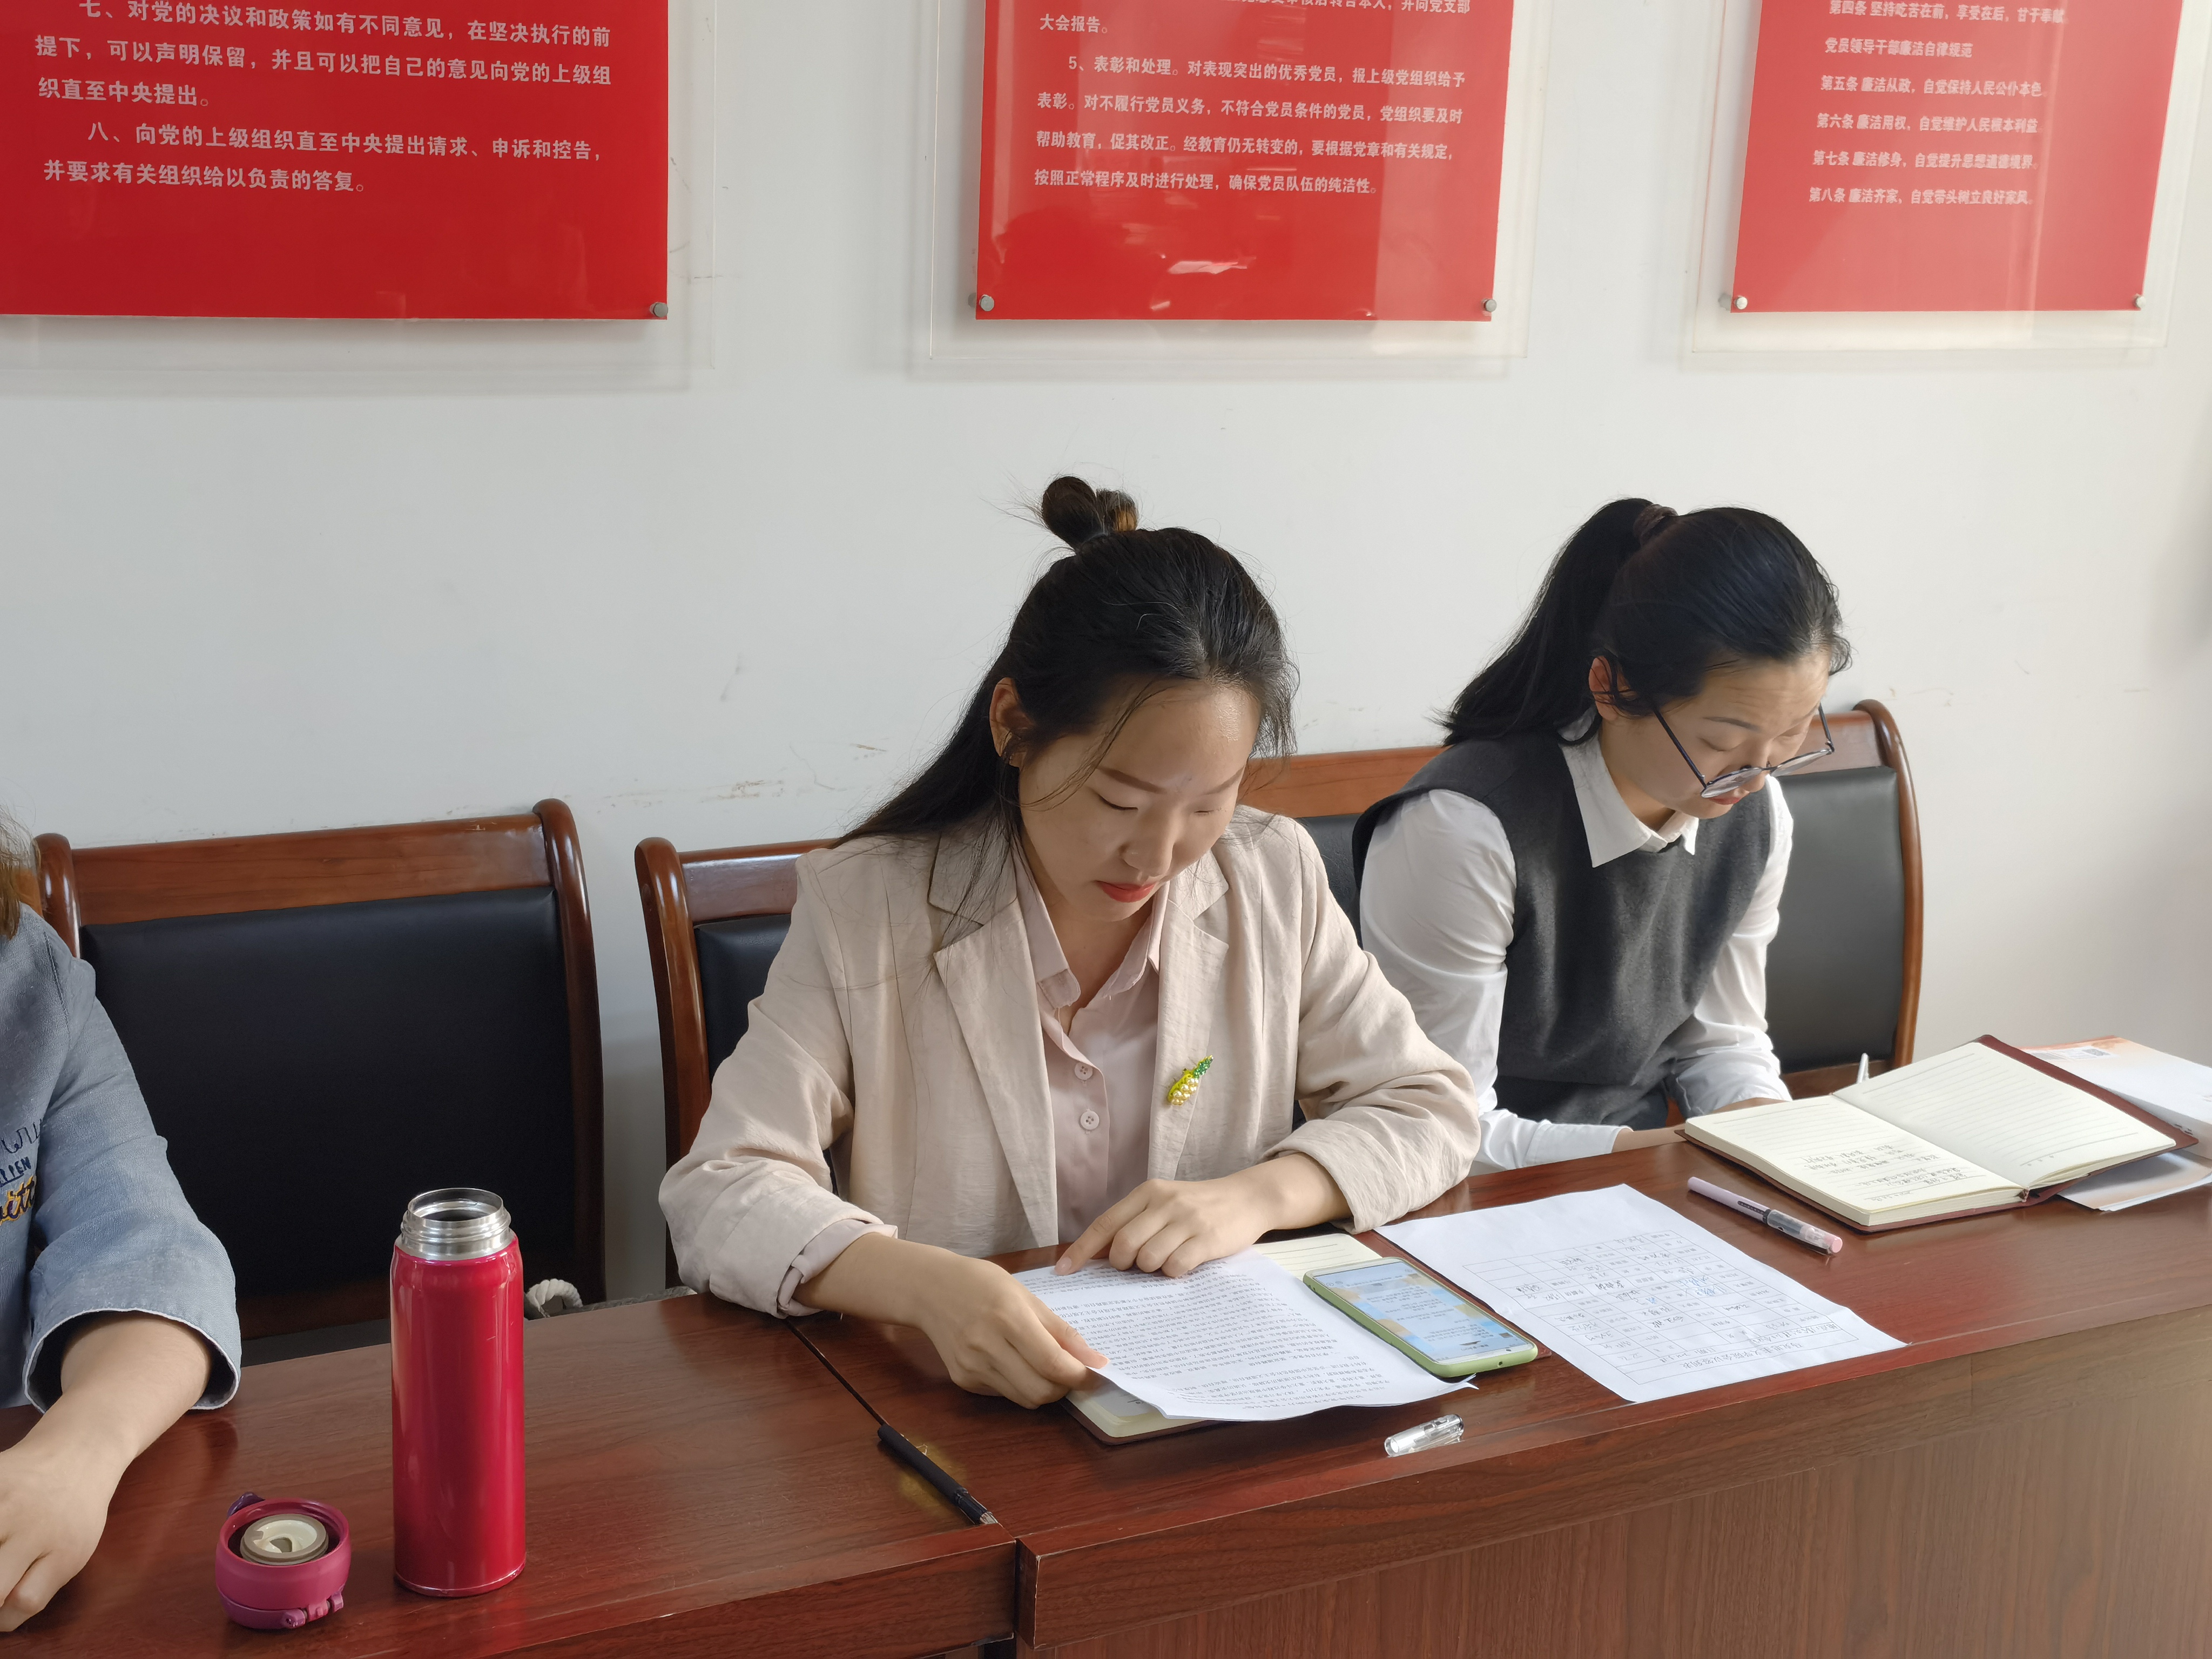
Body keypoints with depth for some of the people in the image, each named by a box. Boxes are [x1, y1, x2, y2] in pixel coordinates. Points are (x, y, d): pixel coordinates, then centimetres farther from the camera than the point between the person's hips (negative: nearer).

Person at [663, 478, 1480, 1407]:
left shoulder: (1275, 879, 1)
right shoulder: (865, 910, -9)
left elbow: (1426, 1109, 7)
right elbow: (719, 1194, -14)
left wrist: (1261, 1195, -13)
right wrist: (928, 1286, -33)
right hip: (938, 1397, -2)